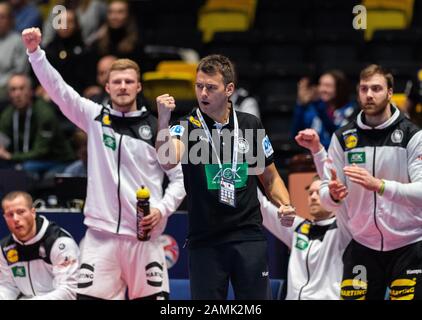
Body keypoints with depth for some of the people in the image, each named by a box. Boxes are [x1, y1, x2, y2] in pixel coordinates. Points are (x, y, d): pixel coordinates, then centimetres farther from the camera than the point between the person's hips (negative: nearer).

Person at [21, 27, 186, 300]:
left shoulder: (156, 128, 4)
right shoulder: (95, 117, 7)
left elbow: (181, 177, 7)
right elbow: (57, 88, -1)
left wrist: (162, 210, -8)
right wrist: (35, 51, -13)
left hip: (143, 236, -1)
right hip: (101, 233, 1)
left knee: (153, 297, 0)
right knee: (89, 296, -5)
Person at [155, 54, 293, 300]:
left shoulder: (251, 125, 6)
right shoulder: (187, 127, -4)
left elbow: (270, 177, 17)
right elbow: (168, 160, -26)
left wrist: (285, 206, -2)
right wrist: (164, 120, -42)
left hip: (248, 236, 2)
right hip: (204, 240, -2)